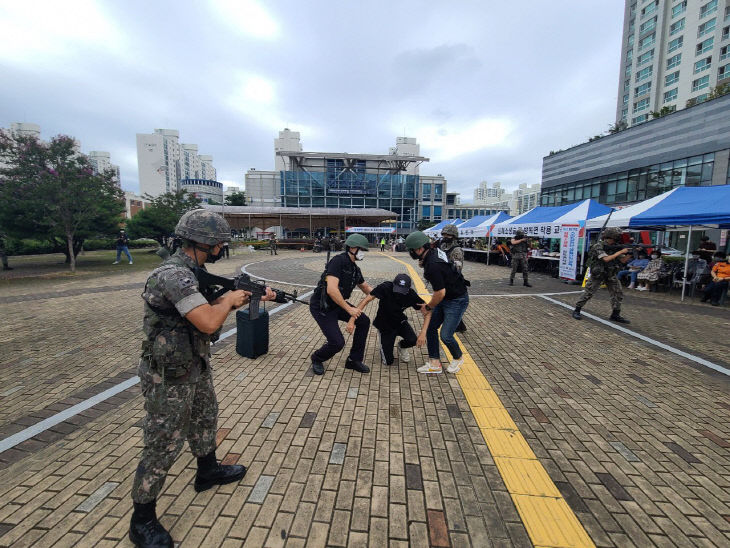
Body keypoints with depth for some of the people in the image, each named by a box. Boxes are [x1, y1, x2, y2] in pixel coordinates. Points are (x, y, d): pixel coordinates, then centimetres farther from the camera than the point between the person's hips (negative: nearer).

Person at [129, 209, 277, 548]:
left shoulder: (193, 271, 2)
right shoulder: (174, 275, -29)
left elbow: (214, 306, 14)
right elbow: (209, 323, -36)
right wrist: (231, 299, -17)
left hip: (196, 368, 10)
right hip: (169, 378, -10)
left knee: (205, 420, 26)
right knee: (164, 446, 7)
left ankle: (208, 472, 51)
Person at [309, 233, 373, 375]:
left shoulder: (355, 269, 5)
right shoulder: (338, 261, -23)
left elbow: (366, 288, 20)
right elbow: (331, 290, -32)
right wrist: (349, 309, -27)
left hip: (337, 304, 9)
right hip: (321, 307, -9)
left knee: (364, 321, -1)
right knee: (337, 343, -12)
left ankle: (354, 360, 12)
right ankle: (317, 359, 22)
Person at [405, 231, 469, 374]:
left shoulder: (433, 266, -32)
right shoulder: (433, 252, -2)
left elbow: (440, 293, -26)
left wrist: (428, 307, -10)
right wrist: (424, 263, 6)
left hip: (457, 301, -10)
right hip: (446, 298, 10)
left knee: (446, 335, -4)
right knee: (431, 328, 7)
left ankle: (458, 358, 27)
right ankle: (435, 364, 17)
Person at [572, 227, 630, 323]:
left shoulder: (614, 246, 5)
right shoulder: (598, 246, -15)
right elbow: (606, 259, -27)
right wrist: (620, 252, -23)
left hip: (611, 274, 6)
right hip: (598, 274, -6)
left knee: (618, 293, 3)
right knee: (588, 293, -5)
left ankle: (615, 315, 13)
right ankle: (577, 310, 5)